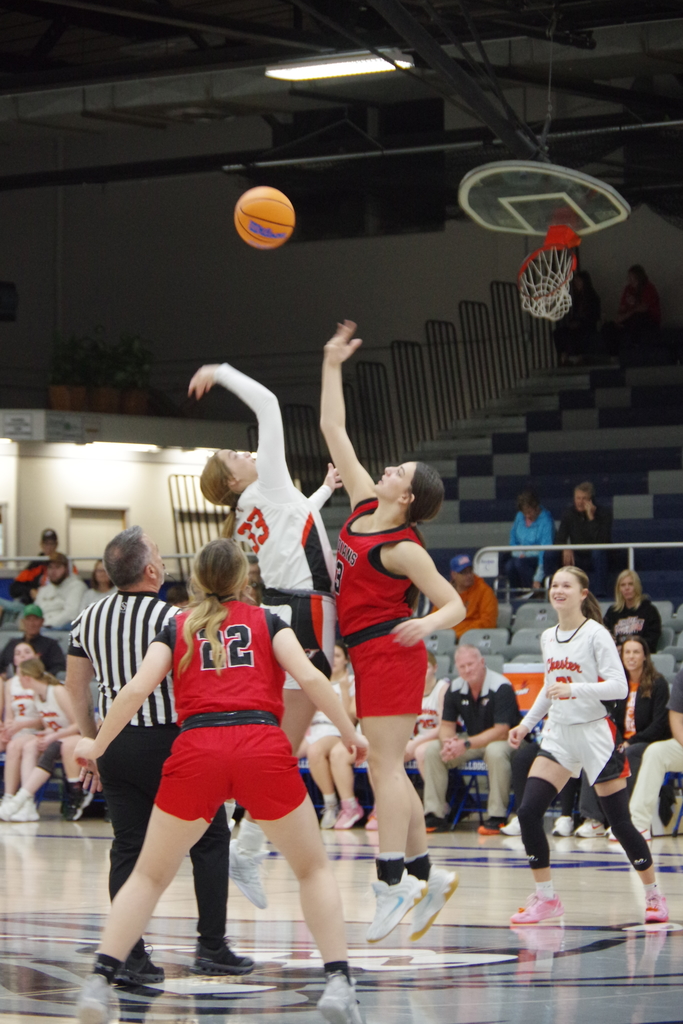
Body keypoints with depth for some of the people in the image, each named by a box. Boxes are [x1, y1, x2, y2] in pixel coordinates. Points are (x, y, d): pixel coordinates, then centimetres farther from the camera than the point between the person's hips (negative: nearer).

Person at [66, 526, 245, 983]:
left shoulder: (90, 618, 5)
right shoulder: (170, 618, -14)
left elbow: (76, 688, 12)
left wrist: (93, 742, 21)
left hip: (115, 743, 5)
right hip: (167, 741, -5)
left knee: (128, 847, 8)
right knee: (210, 840, 9)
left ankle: (128, 953, 3)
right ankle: (212, 948, 10)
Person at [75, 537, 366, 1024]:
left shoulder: (177, 627, 20)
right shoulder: (267, 620, 19)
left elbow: (138, 689, 7)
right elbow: (309, 677, 4)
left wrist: (97, 745, 19)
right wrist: (350, 733, 13)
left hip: (196, 750, 1)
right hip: (263, 744, -1)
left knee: (150, 876, 14)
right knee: (314, 869, 16)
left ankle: (100, 981, 0)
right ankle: (338, 981, 2)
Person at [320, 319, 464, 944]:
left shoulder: (403, 548, -12)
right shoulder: (364, 507, 8)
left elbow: (455, 604, -12)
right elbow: (334, 433, 14)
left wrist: (427, 624, -33)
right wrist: (332, 366, 15)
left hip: (389, 650, -8)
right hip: (372, 655, 8)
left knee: (385, 763, -13)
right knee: (388, 769, 9)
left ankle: (393, 880, -17)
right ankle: (426, 874, 13)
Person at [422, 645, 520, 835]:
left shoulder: (501, 687, -23)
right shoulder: (455, 689, -5)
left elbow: (501, 732, -27)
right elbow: (447, 725, 0)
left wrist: (466, 745, -33)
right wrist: (448, 741, -25)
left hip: (504, 741, -6)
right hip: (474, 740, 6)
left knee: (495, 751, -39)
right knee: (433, 749, -12)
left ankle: (497, 817, -29)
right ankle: (434, 815, -10)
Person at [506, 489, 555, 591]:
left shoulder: (546, 521, -15)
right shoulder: (520, 517, 5)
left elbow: (545, 549, -20)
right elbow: (513, 538, 21)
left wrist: (538, 578, -27)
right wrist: (519, 551, -3)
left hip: (537, 557, -5)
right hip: (522, 555, 5)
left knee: (520, 563, -36)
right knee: (509, 566, -30)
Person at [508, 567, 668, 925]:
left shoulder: (596, 634, -10)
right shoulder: (548, 637, 10)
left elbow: (619, 686, -18)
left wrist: (574, 689, -28)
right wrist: (526, 724, 19)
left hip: (594, 733, -6)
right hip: (558, 734, 6)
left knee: (619, 821, -1)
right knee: (528, 812, -9)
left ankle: (653, 895, 17)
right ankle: (545, 898, 2)